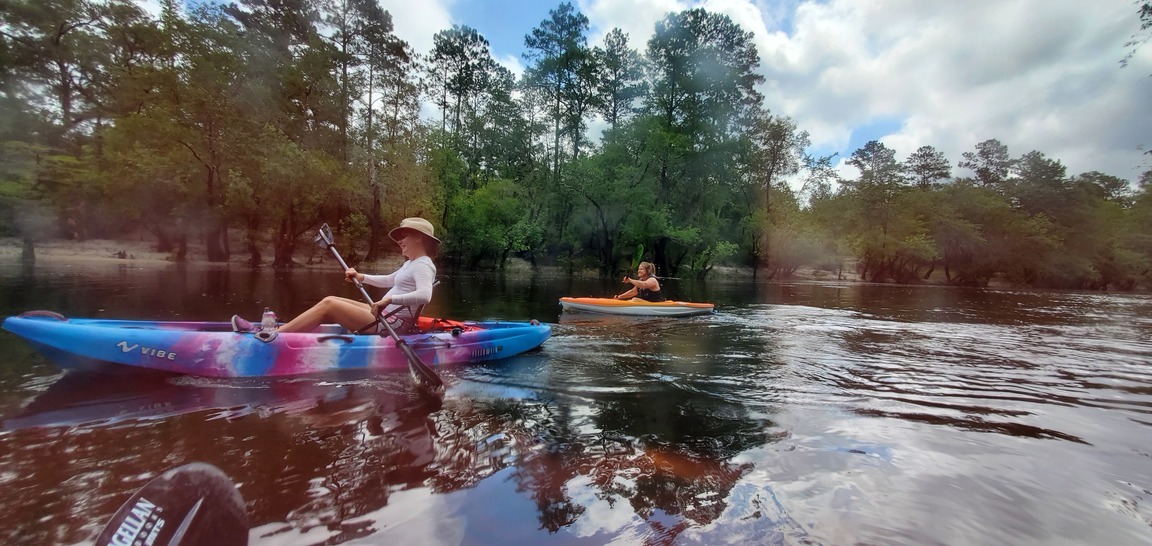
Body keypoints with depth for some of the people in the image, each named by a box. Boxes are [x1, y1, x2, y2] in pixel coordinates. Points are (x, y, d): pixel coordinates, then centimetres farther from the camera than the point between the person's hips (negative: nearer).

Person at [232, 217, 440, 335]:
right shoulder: (410, 264, 18)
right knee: (330, 300, 8)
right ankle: (280, 330, 6)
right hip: (386, 317, 10)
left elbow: (424, 295, -33)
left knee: (328, 305, -11)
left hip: (393, 324, -10)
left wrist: (389, 300, -34)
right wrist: (360, 277, 20)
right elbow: (388, 280, 33)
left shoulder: (423, 265, -14)